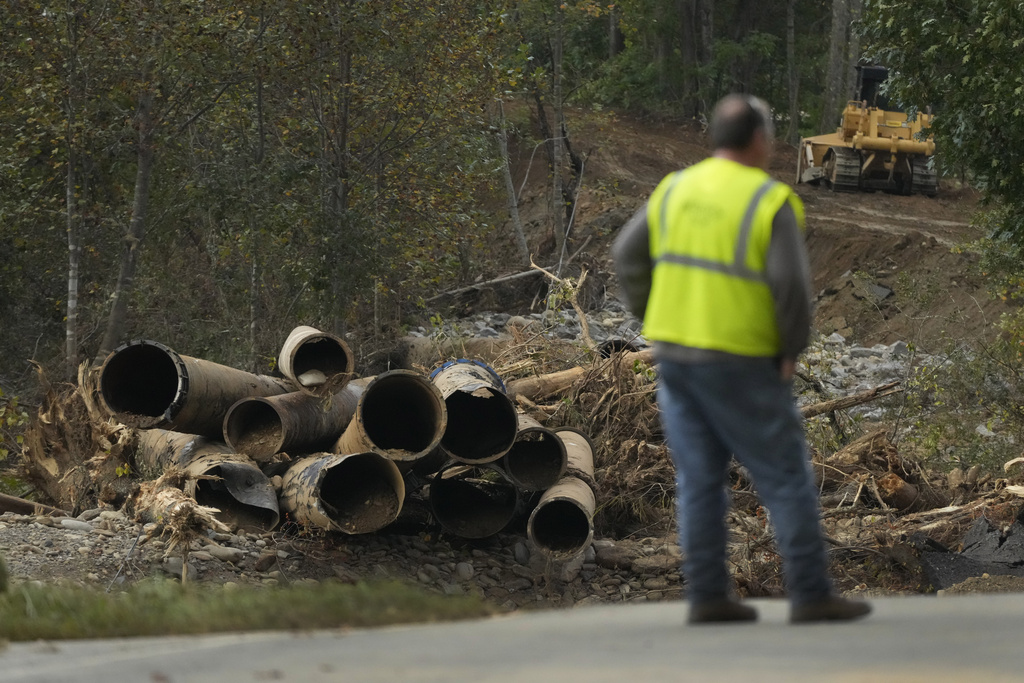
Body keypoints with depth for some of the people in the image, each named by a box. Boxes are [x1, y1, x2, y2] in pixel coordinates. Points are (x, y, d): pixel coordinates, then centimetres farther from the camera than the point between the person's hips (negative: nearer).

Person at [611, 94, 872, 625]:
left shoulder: (676, 189, 6)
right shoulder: (772, 202, -11)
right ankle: (811, 595, 1)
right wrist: (793, 347, -4)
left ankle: (708, 595, 8)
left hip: (674, 355, 6)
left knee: (699, 479, 9)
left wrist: (655, 321, 13)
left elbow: (628, 256, 7)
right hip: (739, 362, -6)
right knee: (785, 476, 1)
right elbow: (791, 283, -18)